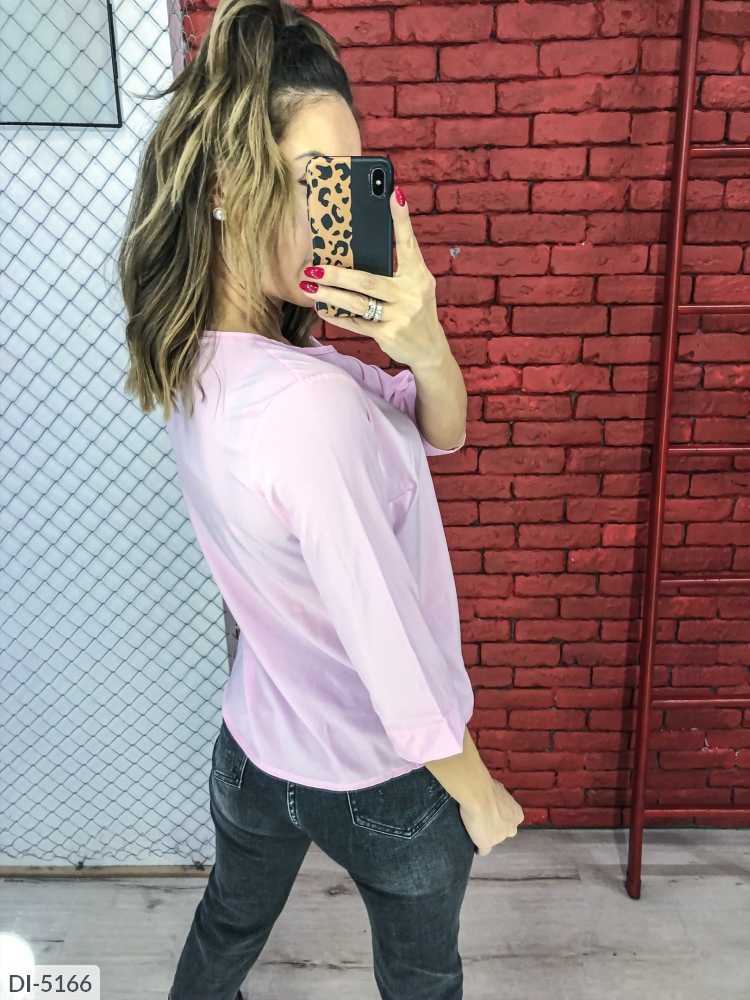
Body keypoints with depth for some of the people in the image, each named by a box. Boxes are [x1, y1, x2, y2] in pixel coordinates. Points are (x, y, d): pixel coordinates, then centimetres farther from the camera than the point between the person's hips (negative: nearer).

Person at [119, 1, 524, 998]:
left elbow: (440, 433, -6)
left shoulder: (195, 362, -9)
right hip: (383, 778, -6)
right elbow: (394, 655, -28)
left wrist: (427, 350, -28)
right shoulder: (311, 403, -37)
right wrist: (477, 793, -10)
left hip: (258, 745, 7)